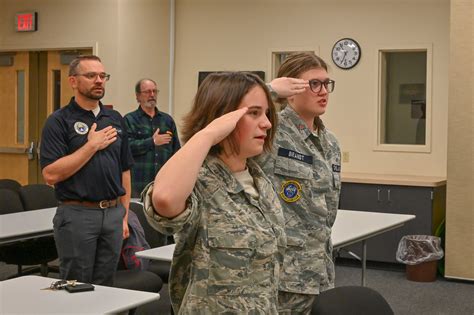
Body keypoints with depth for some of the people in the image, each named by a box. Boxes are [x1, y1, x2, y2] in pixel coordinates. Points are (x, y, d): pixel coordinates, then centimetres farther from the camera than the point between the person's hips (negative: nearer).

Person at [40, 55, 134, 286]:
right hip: (77, 214, -5)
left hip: (113, 213, 5)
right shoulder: (59, 121, -6)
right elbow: (51, 174, -15)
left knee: (105, 286, 12)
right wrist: (92, 146, -14)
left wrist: (124, 214, 10)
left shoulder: (115, 119, 11)